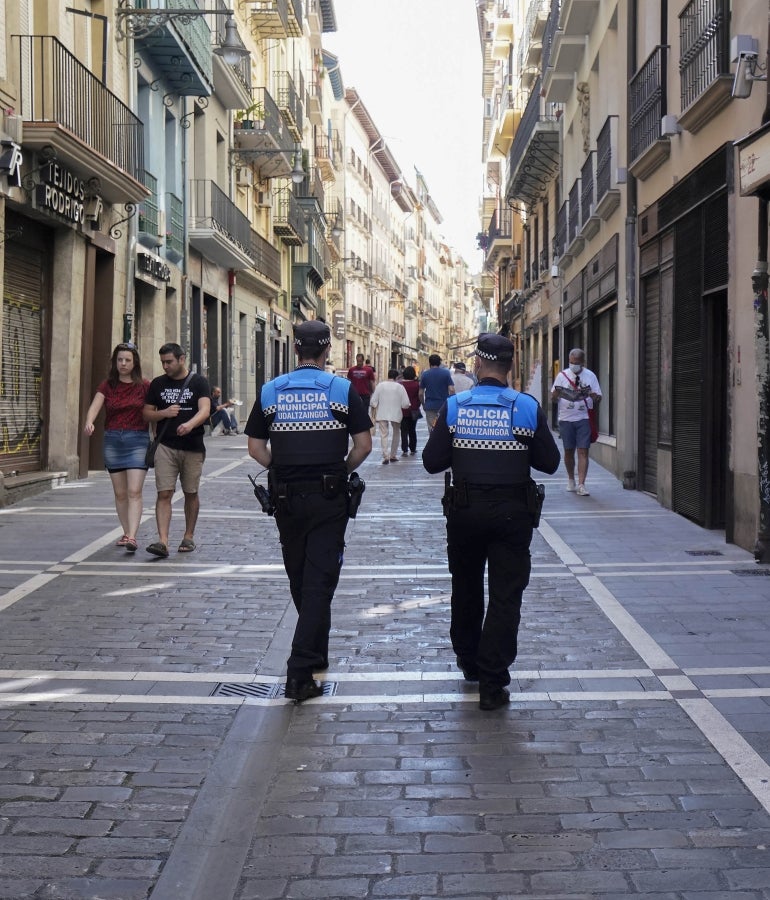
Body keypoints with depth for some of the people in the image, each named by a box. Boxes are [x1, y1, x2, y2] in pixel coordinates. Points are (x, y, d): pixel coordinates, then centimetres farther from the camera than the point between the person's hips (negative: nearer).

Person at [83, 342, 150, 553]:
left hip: (137, 440, -3)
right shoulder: (107, 385, 5)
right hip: (112, 440, 3)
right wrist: (89, 422, -29)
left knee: (134, 492, -12)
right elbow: (95, 407, -9)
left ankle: (132, 537, -18)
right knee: (120, 493, 9)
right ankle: (126, 533, 20)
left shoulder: (144, 386, 1)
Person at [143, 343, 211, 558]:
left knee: (191, 493, 10)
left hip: (193, 447, -1)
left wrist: (190, 424, -34)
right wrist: (164, 413, -9)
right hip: (165, 446, 1)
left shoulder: (198, 382, -1)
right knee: (164, 493, -9)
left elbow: (205, 410, -14)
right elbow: (147, 413, 12)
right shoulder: (158, 384, 9)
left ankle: (188, 537, 24)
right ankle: (163, 541, -16)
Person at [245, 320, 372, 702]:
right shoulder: (342, 389, -5)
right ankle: (300, 670, -9)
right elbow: (364, 445, -5)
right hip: (328, 497, -3)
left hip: (286, 496, 3)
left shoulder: (271, 391, 2)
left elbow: (256, 448, 4)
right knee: (320, 580, -2)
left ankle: (315, 653, 34)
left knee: (299, 580, 18)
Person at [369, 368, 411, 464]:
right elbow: (406, 404, -8)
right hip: (396, 414, 0)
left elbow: (373, 401, -4)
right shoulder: (400, 387, -7)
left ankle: (385, 456, -13)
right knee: (396, 434, 19)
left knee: (384, 434, 2)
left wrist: (373, 407, 16)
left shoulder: (380, 385, -5)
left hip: (382, 414, 0)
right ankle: (393, 456, 22)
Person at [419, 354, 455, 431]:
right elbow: (451, 390, -9)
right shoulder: (446, 373, -2)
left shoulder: (424, 374, 2)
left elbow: (421, 393, 2)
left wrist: (423, 404, 16)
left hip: (430, 406, 1)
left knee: (432, 430, 3)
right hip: (443, 406, -1)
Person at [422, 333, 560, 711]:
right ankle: (492, 683, -2)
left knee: (466, 590, 21)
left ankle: (469, 662, 37)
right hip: (513, 512, -1)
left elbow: (432, 462, -4)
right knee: (505, 597, 2)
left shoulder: (454, 407, -6)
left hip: (465, 510, 2)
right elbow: (550, 462, -2)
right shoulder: (528, 407, -7)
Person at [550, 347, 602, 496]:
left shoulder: (590, 376, 5)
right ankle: (571, 480, 27)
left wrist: (594, 397, -18)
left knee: (583, 451, -8)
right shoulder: (562, 375, 6)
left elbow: (598, 397, 6)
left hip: (584, 418, -1)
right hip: (566, 418, 1)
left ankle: (581, 485, -10)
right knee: (568, 451, 9)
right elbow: (553, 398, 9)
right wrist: (556, 394, -15)